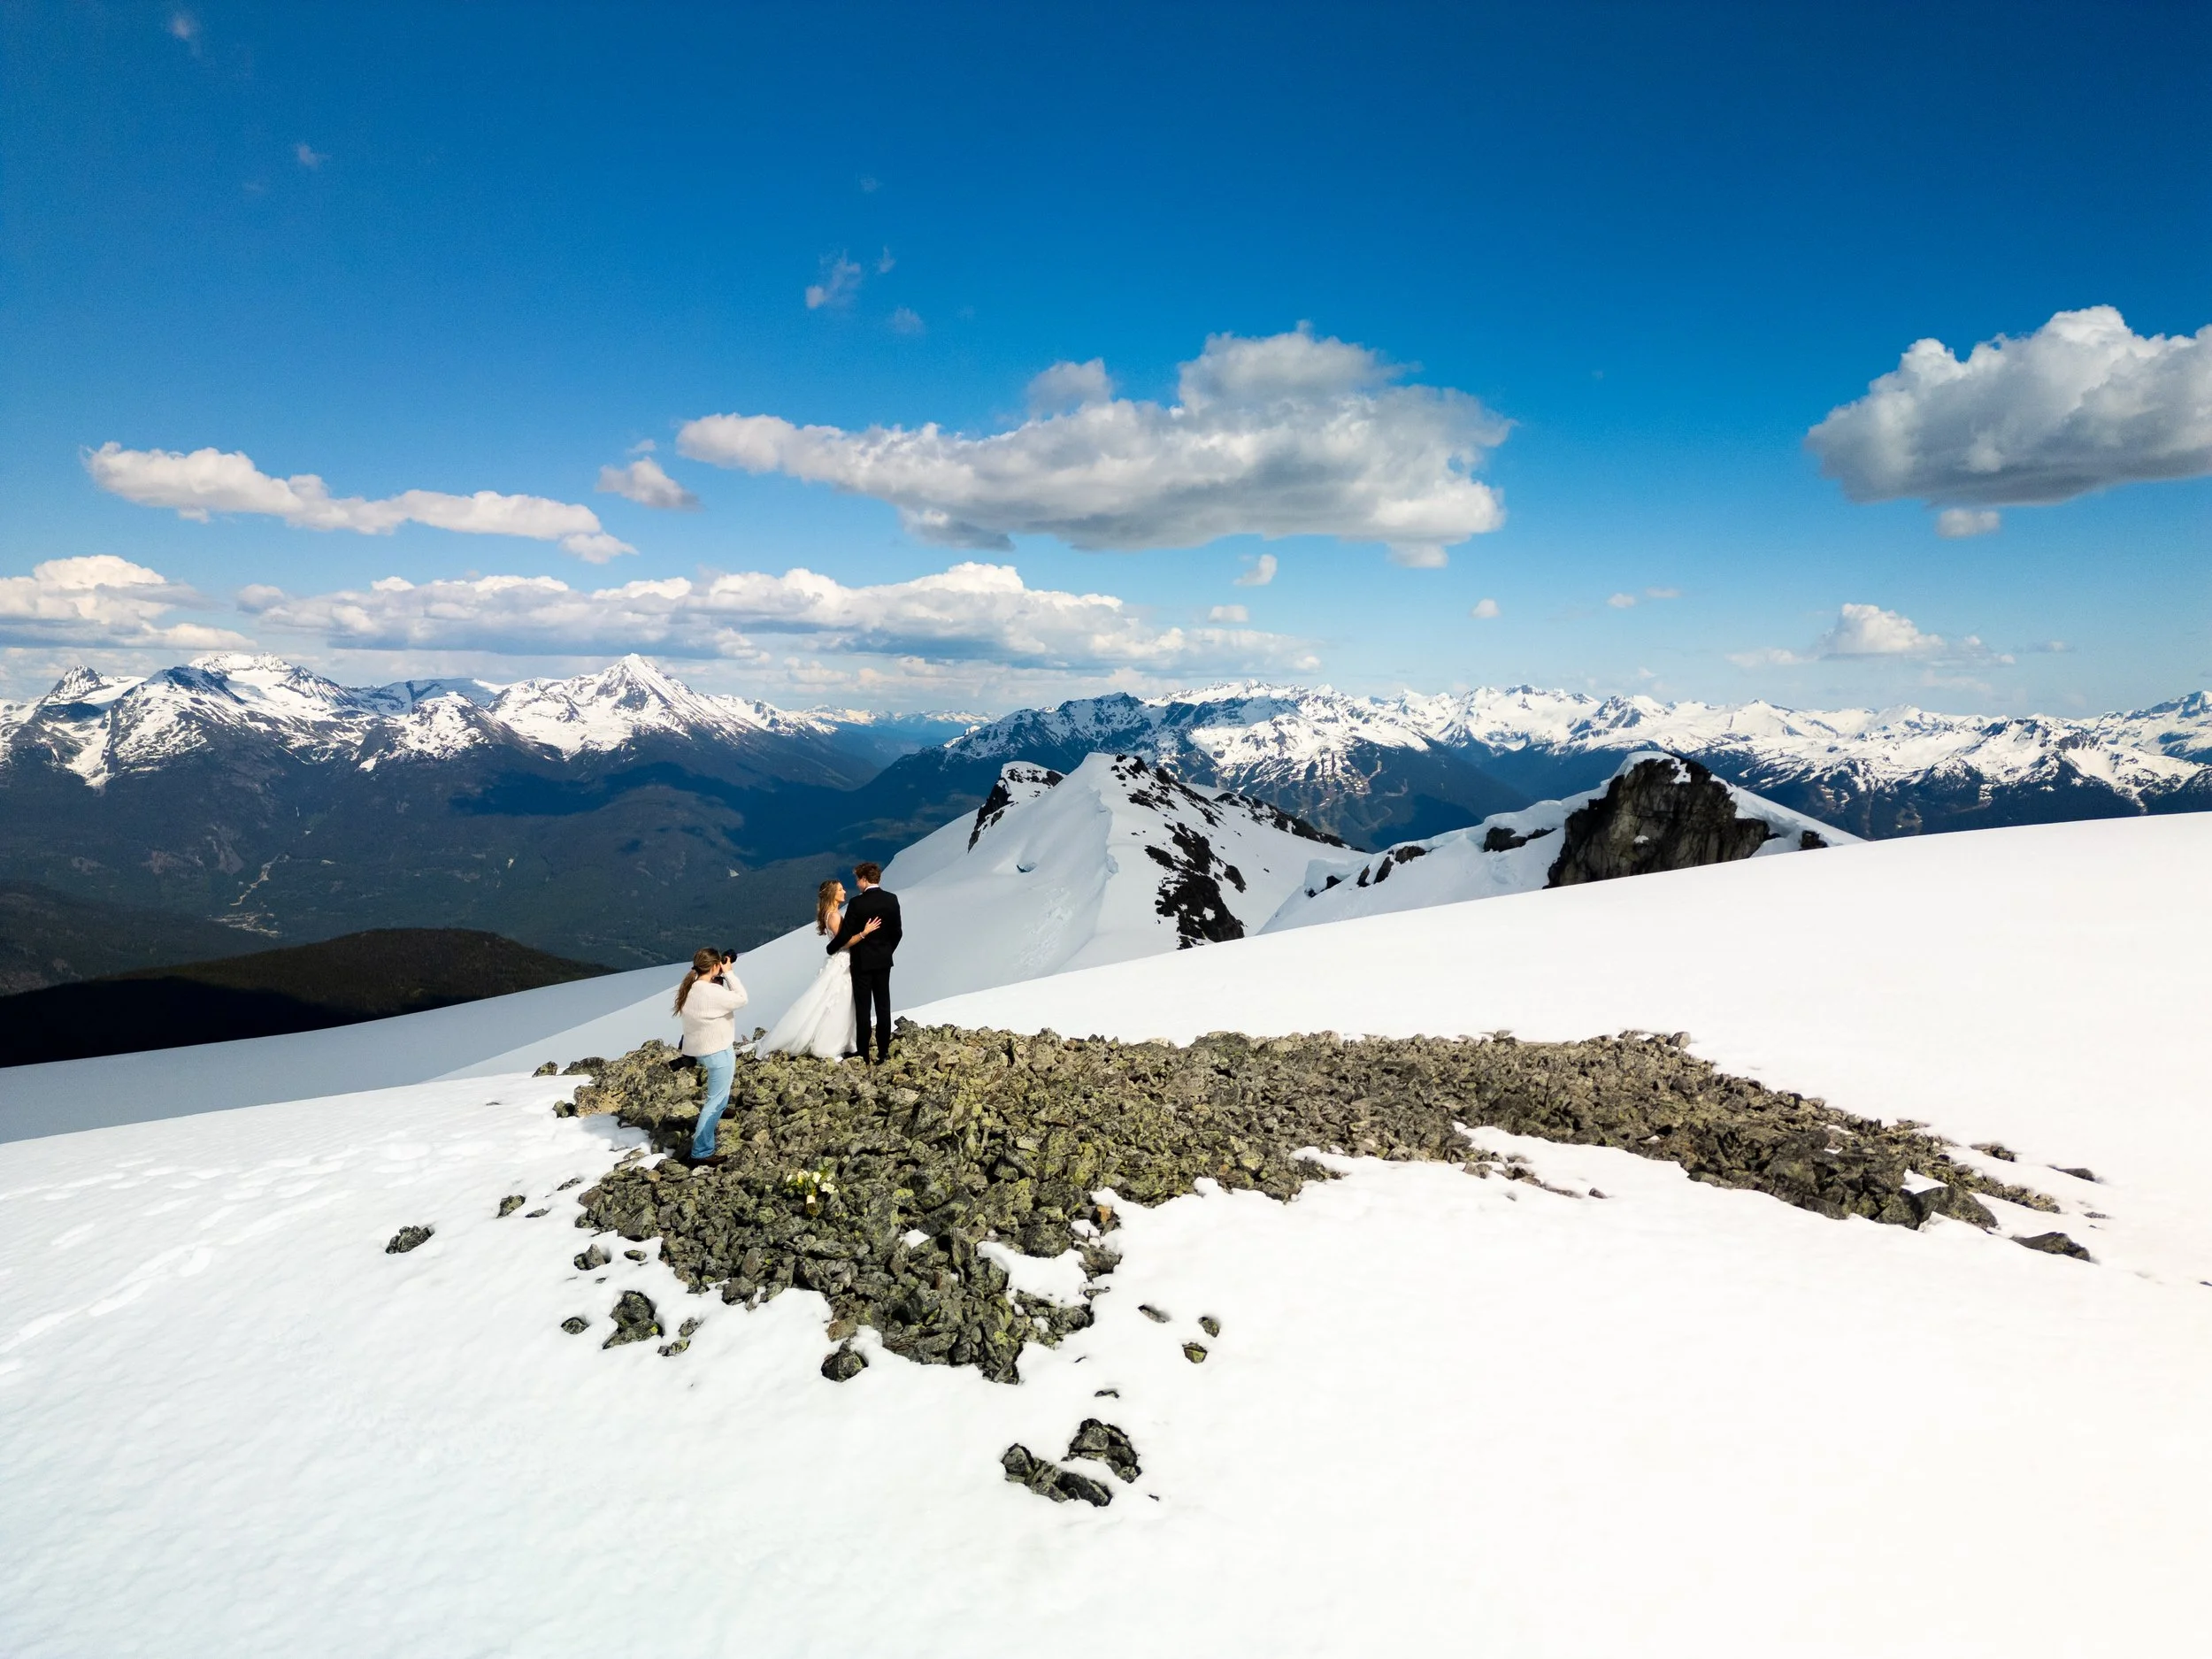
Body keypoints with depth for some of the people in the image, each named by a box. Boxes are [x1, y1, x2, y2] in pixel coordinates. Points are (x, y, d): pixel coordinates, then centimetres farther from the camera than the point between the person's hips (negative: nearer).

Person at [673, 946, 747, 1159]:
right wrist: (728, 973, -17)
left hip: (700, 1047, 9)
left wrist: (721, 977, -3)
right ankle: (701, 1151, 4)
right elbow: (741, 998, -22)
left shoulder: (690, 988, -2)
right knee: (715, 1100, 1)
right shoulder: (711, 992, -29)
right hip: (717, 1050, -9)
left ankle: (720, 1108, 59)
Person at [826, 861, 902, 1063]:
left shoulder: (857, 902, -16)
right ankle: (883, 1052, 13)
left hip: (862, 962, -4)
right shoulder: (892, 900, -2)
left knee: (863, 1009, 2)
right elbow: (896, 933, 4)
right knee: (883, 1007, 9)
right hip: (884, 961, 4)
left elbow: (844, 935, -13)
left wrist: (831, 949, 6)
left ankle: (863, 1055, 7)